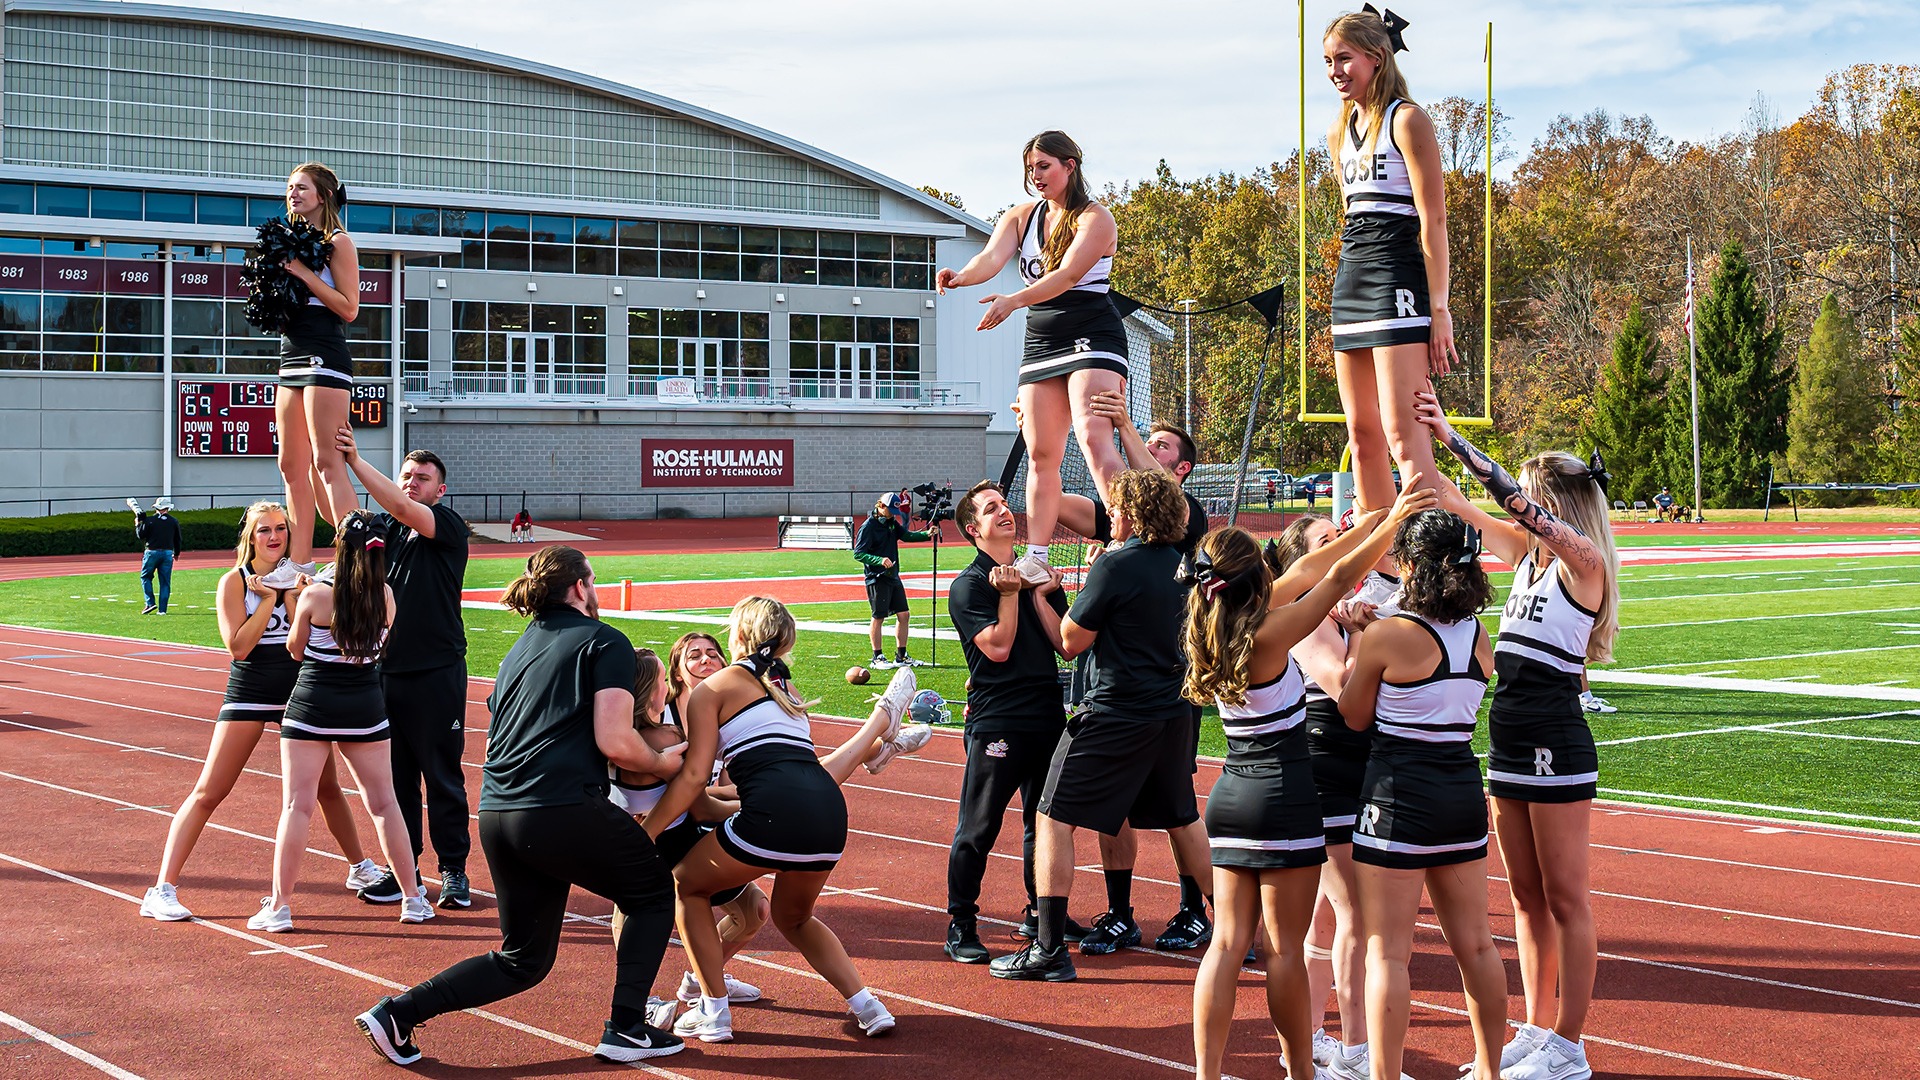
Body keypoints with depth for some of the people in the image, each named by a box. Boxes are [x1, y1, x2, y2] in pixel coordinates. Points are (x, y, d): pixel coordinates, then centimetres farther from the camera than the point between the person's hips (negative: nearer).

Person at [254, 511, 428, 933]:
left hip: (313, 706, -3)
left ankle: (279, 906, 0)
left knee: (296, 805, 1)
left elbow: (296, 650, 2)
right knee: (384, 803, 12)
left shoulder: (314, 597, -12)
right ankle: (413, 898, 16)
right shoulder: (386, 595, -3)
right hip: (366, 707, 3)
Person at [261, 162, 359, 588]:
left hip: (325, 357, -9)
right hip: (292, 360, 9)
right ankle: (299, 560, 11)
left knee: (326, 461, -15)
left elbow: (348, 308, -12)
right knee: (292, 466, 7)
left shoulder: (337, 241, -5)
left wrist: (304, 273, -15)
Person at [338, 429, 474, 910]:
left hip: (437, 673, -5)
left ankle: (454, 870, 9)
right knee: (395, 775, 9)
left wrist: (355, 460, -24)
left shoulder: (450, 526, -5)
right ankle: (402, 868, 18)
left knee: (443, 776, 1)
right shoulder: (382, 527, 13)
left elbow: (403, 508, -19)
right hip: (386, 669, 5)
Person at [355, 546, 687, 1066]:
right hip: (566, 809, -7)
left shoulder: (522, 647, 24)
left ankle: (398, 1012, 6)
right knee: (653, 892, 17)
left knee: (523, 960, 18)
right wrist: (663, 763, 10)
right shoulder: (605, 641, 2)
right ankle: (626, 1030, 9)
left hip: (496, 816, 7)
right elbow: (615, 742, -9)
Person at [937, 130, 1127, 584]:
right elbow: (992, 257, -8)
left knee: (1093, 436, -23)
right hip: (1040, 341, 6)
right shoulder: (1021, 218, 11)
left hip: (1092, 337, -6)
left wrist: (1014, 301, -36)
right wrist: (961, 276, -32)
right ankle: (1035, 559, 1)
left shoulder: (1095, 219, -7)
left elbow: (1067, 275, -22)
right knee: (1040, 455, 1)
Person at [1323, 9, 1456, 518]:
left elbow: (1433, 220, -11)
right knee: (1362, 433, 7)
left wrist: (1439, 309, -16)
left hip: (1397, 282, -8)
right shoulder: (1340, 133, 18)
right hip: (1350, 283, 8)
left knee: (1401, 432, -15)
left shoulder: (1406, 120, -6)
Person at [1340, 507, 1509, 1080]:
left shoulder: (1385, 636, -14)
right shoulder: (1478, 636, 3)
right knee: (1475, 944, 16)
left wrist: (1353, 641, 8)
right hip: (1463, 790, 6)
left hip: (1399, 791, -6)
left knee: (1387, 949, -1)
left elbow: (1356, 716, -2)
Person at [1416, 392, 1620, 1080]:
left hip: (1557, 747, -8)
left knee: (1566, 898, -1)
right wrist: (1425, 437, 7)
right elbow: (1458, 507, 14)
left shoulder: (1582, 562, -12)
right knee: (1527, 897, 14)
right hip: (1510, 742, 8)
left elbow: (1516, 499, -25)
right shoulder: (1527, 553, 10)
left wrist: (1456, 442, -25)